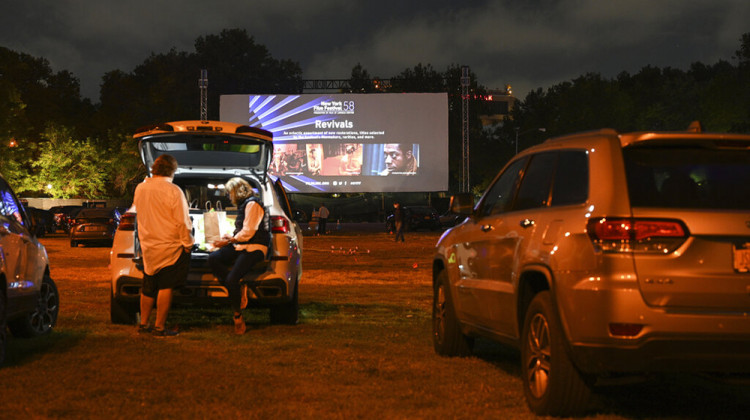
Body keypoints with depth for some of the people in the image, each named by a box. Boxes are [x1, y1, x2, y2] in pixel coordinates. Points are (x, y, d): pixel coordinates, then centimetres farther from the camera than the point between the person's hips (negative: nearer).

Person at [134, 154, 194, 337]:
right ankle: (160, 327, 2)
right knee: (166, 287, 0)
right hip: (170, 247, -6)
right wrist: (187, 244, -6)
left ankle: (143, 323, 24)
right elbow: (182, 222, -15)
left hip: (147, 246, 6)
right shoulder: (173, 191, -17)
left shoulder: (140, 188, 2)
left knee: (148, 287, 17)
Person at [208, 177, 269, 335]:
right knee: (213, 259, -15)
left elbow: (248, 232, -15)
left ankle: (238, 316, -12)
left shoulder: (252, 204, -10)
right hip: (240, 246, 9)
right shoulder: (243, 204, 20)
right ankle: (239, 289, -17)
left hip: (254, 248, -9)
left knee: (232, 279, -25)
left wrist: (228, 241, -6)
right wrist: (229, 237, 10)